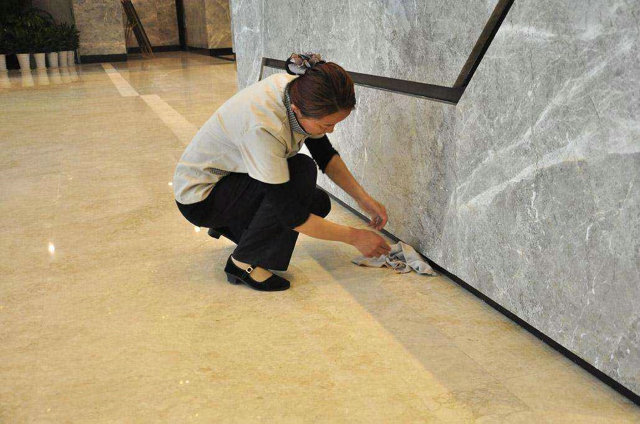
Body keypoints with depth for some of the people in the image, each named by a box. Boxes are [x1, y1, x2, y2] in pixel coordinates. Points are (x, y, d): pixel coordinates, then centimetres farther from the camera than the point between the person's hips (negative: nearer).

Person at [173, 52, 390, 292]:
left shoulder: (301, 92, -17)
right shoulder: (262, 127, -39)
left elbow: (325, 155, 0)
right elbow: (291, 215, -32)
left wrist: (362, 198, -9)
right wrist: (354, 237, -24)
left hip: (233, 177, 8)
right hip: (199, 196, -8)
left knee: (318, 203, 0)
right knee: (301, 172, -26)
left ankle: (230, 226, 15)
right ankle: (245, 262, -12)